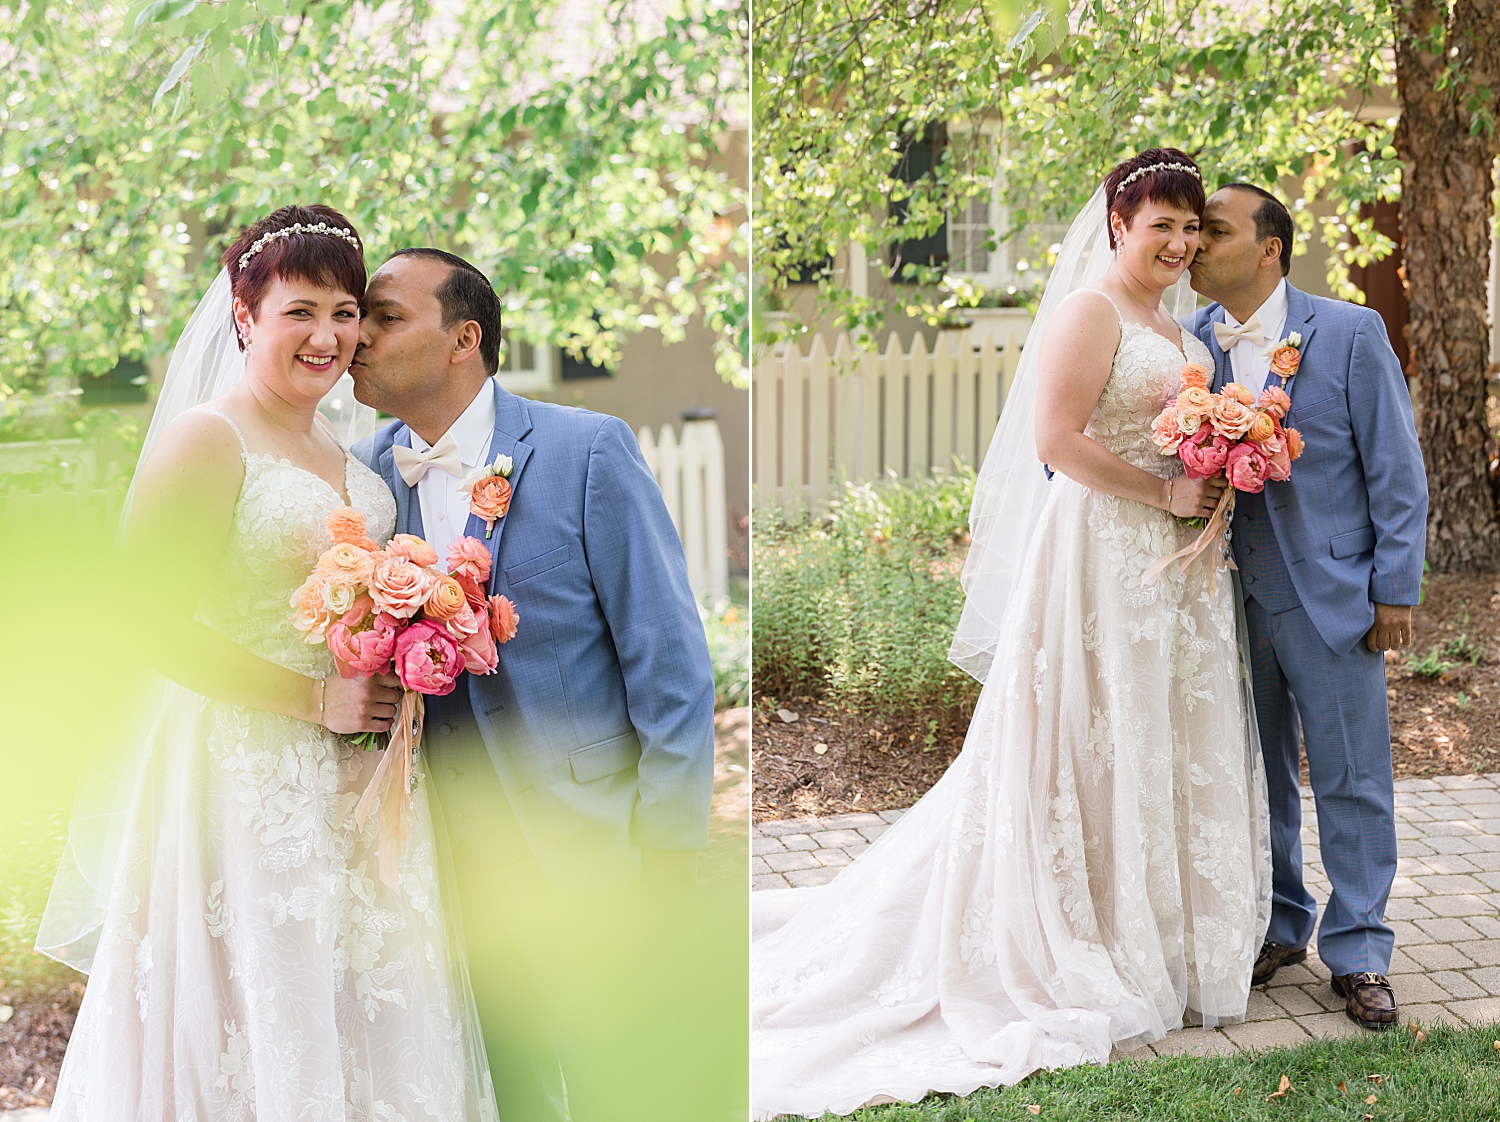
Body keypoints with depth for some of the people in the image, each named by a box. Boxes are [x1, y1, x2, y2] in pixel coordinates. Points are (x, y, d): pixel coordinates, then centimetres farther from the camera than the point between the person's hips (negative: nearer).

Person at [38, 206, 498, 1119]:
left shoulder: (337, 451, 14)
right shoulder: (206, 441, -11)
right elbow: (154, 626, -19)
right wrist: (315, 699, -19)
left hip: (354, 785, 8)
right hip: (247, 776, -7)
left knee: (357, 1015, 14)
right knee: (254, 1027, 0)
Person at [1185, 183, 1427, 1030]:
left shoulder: (1350, 333, -6)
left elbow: (1397, 469, -5)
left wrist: (1396, 590, -7)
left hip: (1330, 595, -3)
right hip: (1230, 596, 3)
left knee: (1352, 778, 4)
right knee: (1256, 774, 14)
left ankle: (1358, 952, 18)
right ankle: (1278, 927, 31)